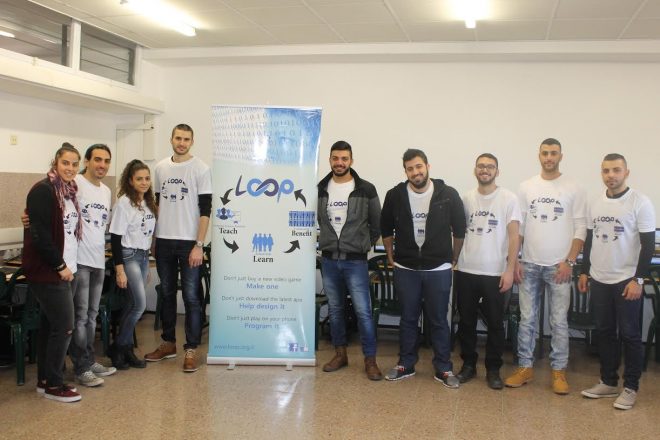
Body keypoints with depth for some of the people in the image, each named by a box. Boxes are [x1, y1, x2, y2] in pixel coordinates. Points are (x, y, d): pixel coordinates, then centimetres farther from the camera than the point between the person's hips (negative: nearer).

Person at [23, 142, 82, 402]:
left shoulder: (69, 192, 13)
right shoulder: (43, 191, -14)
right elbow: (39, 234, -20)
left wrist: (66, 265, 9)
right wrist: (60, 266, -15)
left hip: (60, 269, 9)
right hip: (46, 271, -9)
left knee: (50, 325, 13)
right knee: (63, 327, -6)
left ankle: (45, 380, 22)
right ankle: (53, 384, 7)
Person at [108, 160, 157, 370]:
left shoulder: (149, 202, 9)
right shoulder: (124, 203, -13)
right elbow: (115, 237, -14)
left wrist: (147, 260, 15)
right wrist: (119, 270, -16)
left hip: (144, 256, 7)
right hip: (128, 256, -7)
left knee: (133, 304, 9)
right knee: (140, 304, -12)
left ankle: (126, 350, 17)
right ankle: (118, 347, 4)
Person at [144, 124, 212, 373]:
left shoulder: (200, 169, -5)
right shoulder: (160, 168, 9)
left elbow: (205, 210, -8)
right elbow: (158, 203, 17)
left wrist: (199, 245, -14)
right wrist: (153, 236, 11)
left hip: (188, 242, -5)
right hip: (163, 241, 5)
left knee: (191, 297, -1)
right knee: (167, 294, 13)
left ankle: (191, 350, 6)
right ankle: (168, 343, 26)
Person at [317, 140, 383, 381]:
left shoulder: (366, 189, -5)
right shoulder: (321, 189, 4)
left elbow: (376, 225, 2)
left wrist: (364, 246, 2)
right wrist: (327, 242, 11)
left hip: (355, 261, -3)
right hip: (329, 260, 4)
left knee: (363, 311, -4)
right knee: (335, 309, 12)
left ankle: (370, 360, 6)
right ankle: (340, 354, 24)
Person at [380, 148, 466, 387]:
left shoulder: (448, 194, -8)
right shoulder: (395, 195, -4)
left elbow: (459, 230, 3)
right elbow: (386, 228, 11)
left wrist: (453, 259, 7)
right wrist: (391, 256, 11)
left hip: (438, 269, -1)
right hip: (405, 269, 1)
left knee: (438, 320, 7)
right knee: (408, 319, 12)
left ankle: (443, 368, 18)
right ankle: (406, 364, 25)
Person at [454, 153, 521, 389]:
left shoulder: (509, 199, -4)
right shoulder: (466, 198, 6)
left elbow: (514, 237, -6)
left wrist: (510, 270, -12)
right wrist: (453, 261, 6)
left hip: (495, 273, -3)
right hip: (466, 271, 3)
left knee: (495, 324, 6)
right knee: (466, 321, 11)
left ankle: (493, 369, 20)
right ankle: (468, 364, 25)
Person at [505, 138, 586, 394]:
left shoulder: (573, 189, -1)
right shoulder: (526, 187, 5)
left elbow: (580, 229, -3)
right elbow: (517, 227, 6)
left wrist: (569, 262, -10)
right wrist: (515, 261, 1)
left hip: (559, 267, -2)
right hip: (529, 265, 2)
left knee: (559, 321, 4)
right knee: (527, 319, 7)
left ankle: (558, 371, 15)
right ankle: (525, 367, 17)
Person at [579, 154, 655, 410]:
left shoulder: (640, 203, -9)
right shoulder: (595, 204, 8)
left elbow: (648, 244, -11)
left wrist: (638, 280, -16)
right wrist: (584, 272, 12)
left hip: (627, 281, -5)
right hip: (599, 280, 6)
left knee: (629, 335, 2)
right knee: (604, 333, 11)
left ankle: (630, 387, 12)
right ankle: (608, 382, 22)